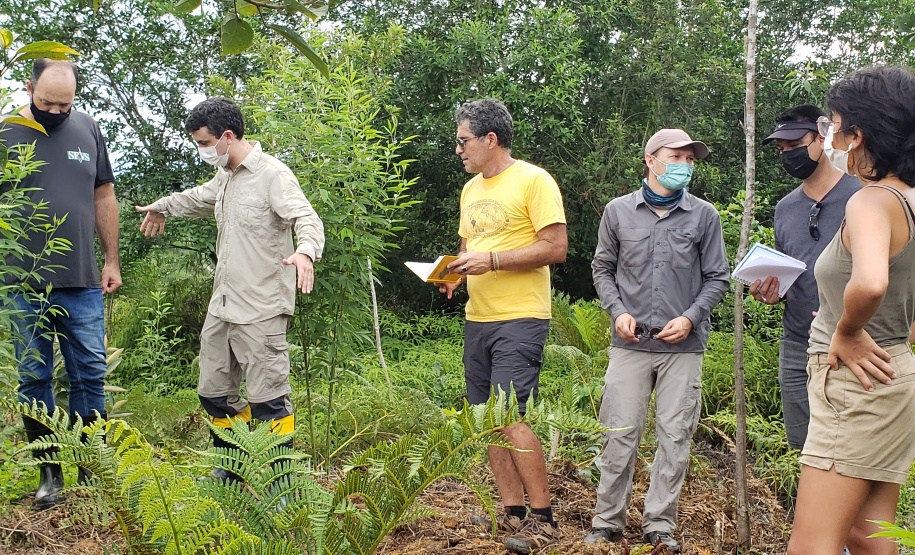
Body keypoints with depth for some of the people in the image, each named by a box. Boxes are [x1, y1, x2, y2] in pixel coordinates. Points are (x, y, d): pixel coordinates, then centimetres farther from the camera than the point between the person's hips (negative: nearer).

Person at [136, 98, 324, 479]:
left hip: (261, 310, -9)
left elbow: (307, 219, -26)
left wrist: (306, 251, -48)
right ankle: (234, 468, 34)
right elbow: (199, 198, 39)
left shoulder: (273, 174, -12)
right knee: (213, 392, 15)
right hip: (222, 305, 9)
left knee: (267, 401, -7)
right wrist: (162, 207, 57)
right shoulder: (225, 177, 17)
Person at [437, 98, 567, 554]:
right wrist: (456, 271, 3)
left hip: (520, 318, -8)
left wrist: (491, 260, -18)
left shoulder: (533, 180, -7)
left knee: (510, 417, -13)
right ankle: (513, 514, 16)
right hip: (477, 318, 8)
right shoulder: (470, 190, 17)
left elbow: (555, 247, -14)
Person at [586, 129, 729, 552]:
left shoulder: (704, 216, 5)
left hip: (683, 346, 0)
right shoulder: (619, 211, 6)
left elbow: (716, 278, 8)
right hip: (630, 343, 0)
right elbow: (603, 268, 13)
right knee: (620, 434, 1)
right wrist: (617, 311, -2)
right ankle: (608, 521, 13)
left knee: (675, 437, 2)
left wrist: (691, 318, -6)